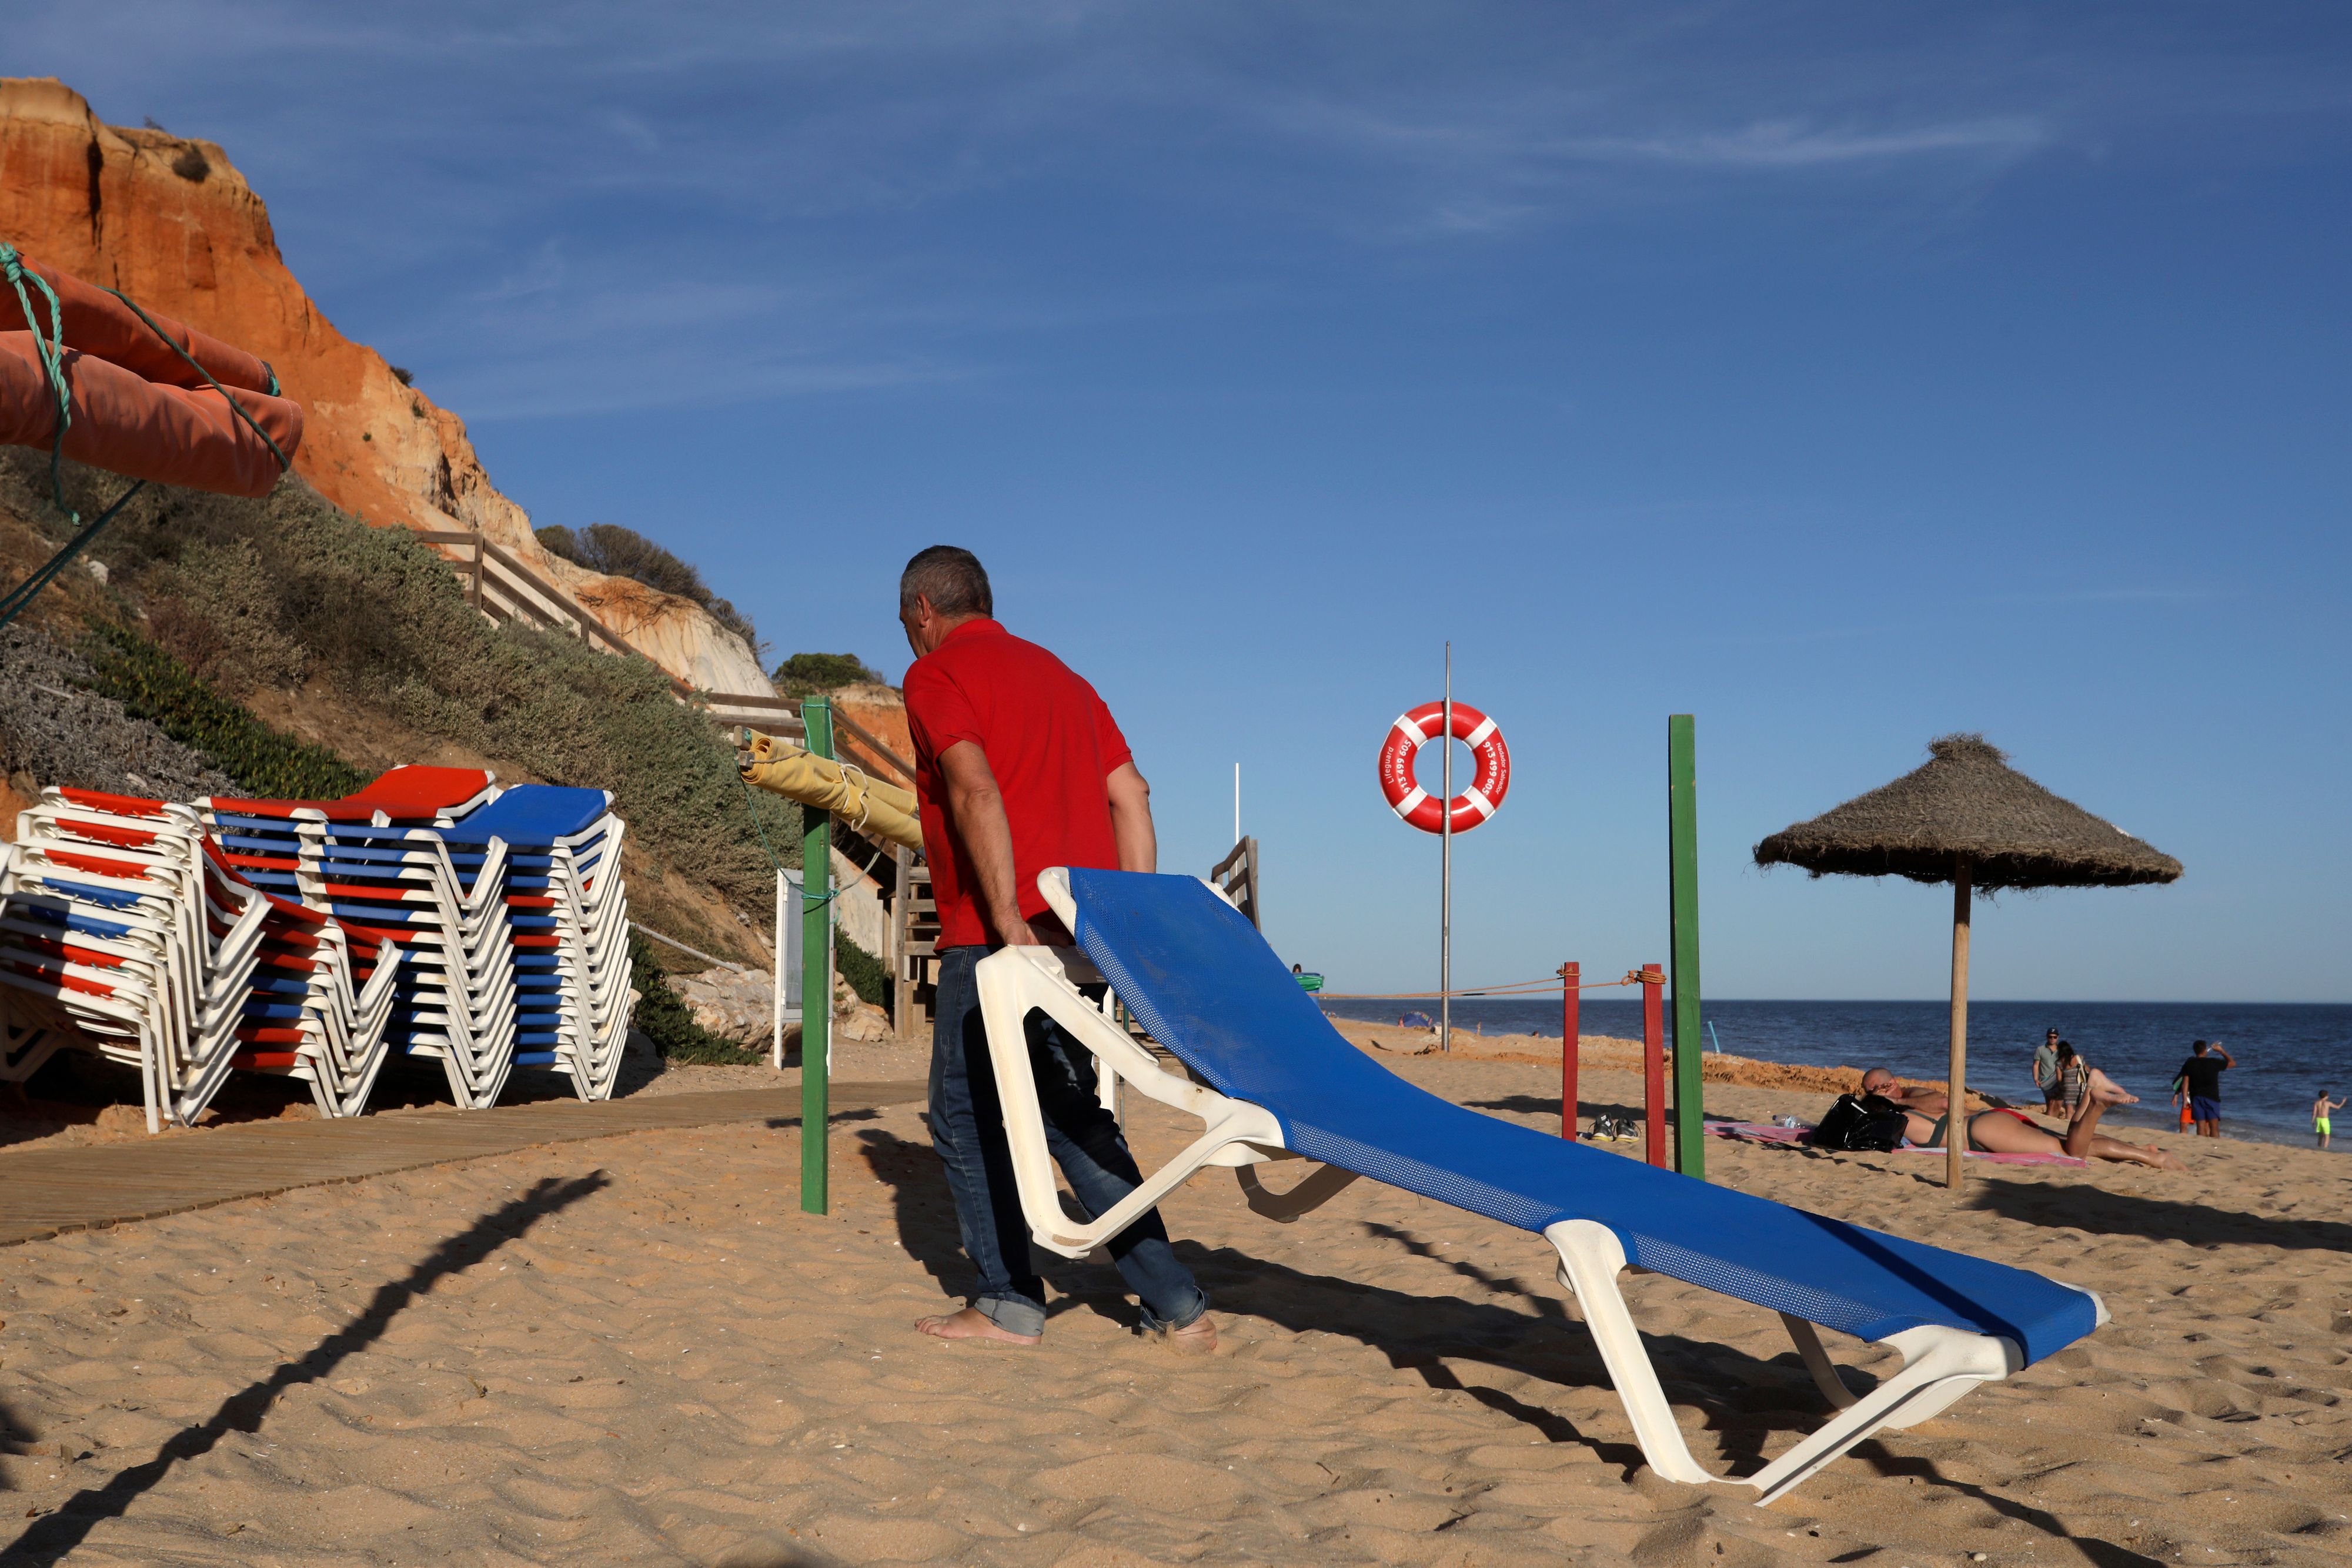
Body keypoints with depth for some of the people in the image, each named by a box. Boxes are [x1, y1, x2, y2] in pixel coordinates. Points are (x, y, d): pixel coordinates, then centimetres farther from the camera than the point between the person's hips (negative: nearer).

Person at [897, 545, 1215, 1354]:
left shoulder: (936, 674, -2)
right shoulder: (1058, 673, 21)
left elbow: (974, 789, -19)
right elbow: (1130, 795, 13)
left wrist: (1009, 920, -22)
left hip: (998, 941, -7)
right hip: (1082, 936, 8)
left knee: (967, 1117, 8)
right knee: (1073, 1118, 13)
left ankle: (1009, 1303, 12)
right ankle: (1177, 1305, 9)